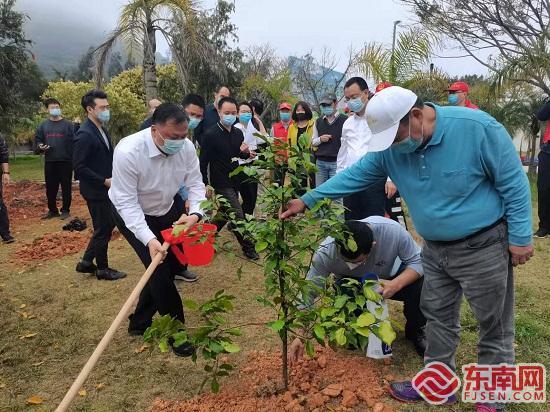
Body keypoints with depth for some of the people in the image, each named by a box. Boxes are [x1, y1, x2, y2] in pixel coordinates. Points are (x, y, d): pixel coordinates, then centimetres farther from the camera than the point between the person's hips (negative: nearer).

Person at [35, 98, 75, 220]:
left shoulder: (68, 125, 0)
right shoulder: (43, 125, 11)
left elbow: (75, 141, -5)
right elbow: (37, 140, 17)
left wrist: (74, 158, -14)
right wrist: (40, 146, -7)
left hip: (66, 161, -3)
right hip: (49, 162, 4)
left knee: (66, 187, 3)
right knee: (50, 187, 9)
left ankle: (65, 210, 14)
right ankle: (52, 210, 22)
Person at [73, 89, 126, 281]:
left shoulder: (102, 129, 9)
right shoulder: (85, 134, -19)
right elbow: (79, 167, -21)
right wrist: (104, 181, -19)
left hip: (105, 188, 9)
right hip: (95, 190, -9)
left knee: (108, 225, 17)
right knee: (103, 229, 4)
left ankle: (86, 262, 29)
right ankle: (103, 269, 21)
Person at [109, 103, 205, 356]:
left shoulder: (186, 147, -20)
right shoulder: (128, 152, -35)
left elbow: (195, 183, -13)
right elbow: (126, 201, -30)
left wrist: (195, 214, -33)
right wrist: (149, 239, -39)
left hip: (166, 210, 6)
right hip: (132, 213, -6)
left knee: (173, 263, 10)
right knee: (159, 267, -13)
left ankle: (140, 322, 31)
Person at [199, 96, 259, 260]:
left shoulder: (238, 133, 4)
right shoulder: (210, 135, -15)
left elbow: (241, 156, 16)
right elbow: (203, 162, -12)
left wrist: (245, 152, -8)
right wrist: (206, 185, -12)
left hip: (235, 181, 7)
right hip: (221, 183, -7)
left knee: (224, 214, 18)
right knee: (238, 216, -6)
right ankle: (248, 248, 6)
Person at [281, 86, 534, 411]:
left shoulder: (477, 128, -23)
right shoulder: (391, 148, -7)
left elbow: (514, 182, -15)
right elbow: (355, 175, 0)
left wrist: (520, 236, -13)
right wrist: (307, 200, -3)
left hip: (483, 247, -5)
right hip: (435, 248, 5)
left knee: (495, 327, 9)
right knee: (438, 317, 17)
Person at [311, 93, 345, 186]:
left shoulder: (344, 120, -3)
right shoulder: (318, 122, 13)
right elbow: (313, 142, 18)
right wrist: (320, 139, -3)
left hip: (337, 162, -4)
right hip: (320, 162, 5)